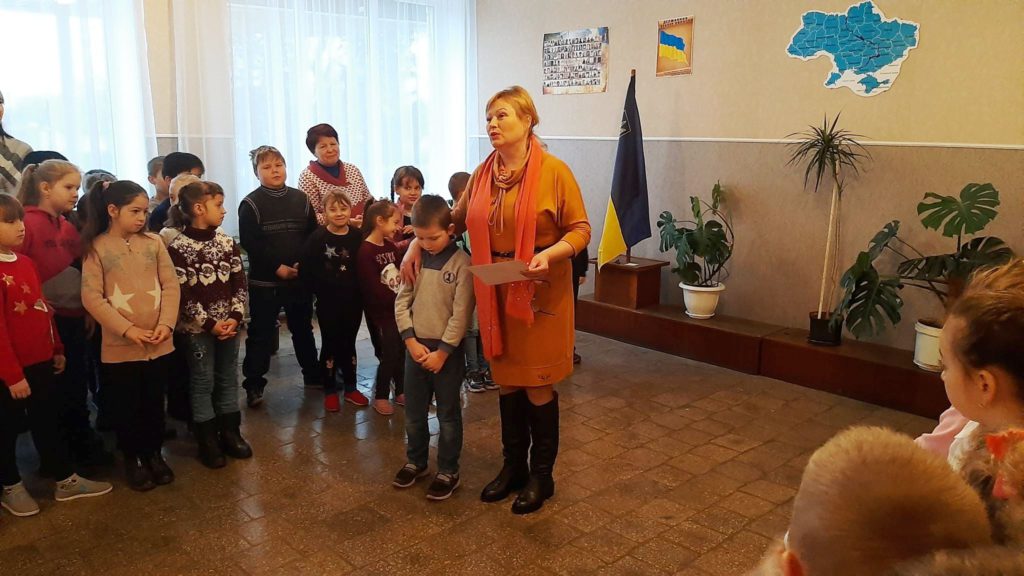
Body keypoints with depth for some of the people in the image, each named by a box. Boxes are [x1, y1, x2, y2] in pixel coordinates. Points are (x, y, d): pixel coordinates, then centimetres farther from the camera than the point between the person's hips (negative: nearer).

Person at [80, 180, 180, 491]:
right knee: (126, 406, 10)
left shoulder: (154, 242, 1)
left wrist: (166, 324, -11)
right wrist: (128, 329, -16)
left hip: (158, 343, 2)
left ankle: (154, 454, 32)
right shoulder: (96, 247, -5)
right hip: (120, 346, -2)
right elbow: (92, 297, -9)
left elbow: (171, 285, 1)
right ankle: (132, 459, 28)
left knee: (155, 403, 15)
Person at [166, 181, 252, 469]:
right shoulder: (178, 248, -11)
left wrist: (235, 317, -9)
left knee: (228, 379, 13)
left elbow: (239, 284, 3)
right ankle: (208, 442, 16)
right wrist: (209, 323, -16)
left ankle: (230, 433, 26)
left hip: (229, 323, 5)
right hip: (198, 327, -5)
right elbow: (182, 294, -13)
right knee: (202, 382, 6)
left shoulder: (227, 243, 4)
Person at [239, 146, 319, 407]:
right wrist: (277, 267, -18)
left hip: (300, 277, 4)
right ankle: (253, 385, 10)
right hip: (264, 280, -4)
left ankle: (313, 373, 31)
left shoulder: (300, 199, 5)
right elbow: (250, 243, -13)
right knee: (261, 334, 1)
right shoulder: (251, 204, -6)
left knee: (303, 329, 17)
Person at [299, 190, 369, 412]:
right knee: (330, 345, 8)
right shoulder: (318, 238, -10)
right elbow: (305, 271, -11)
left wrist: (359, 290, -8)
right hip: (328, 302, -2)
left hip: (353, 301, 2)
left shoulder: (358, 236, -4)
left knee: (349, 344, 15)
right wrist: (322, 290, -12)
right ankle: (330, 391, 22)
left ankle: (351, 388, 28)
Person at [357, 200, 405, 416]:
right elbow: (374, 289, -19)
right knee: (389, 354, -2)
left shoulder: (391, 246, 10)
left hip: (399, 308, 7)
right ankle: (380, 396, 15)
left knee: (401, 351, 13)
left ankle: (400, 392, 28)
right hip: (381, 313, -7)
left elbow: (401, 275, 9)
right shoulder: (365, 252, -15)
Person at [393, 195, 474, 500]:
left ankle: (448, 471, 23)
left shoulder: (462, 263, -12)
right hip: (415, 345, 5)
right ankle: (416, 461, 36)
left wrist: (442, 351, -14)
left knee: (448, 414, 8)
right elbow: (402, 302, 2)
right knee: (413, 412, 16)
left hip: (448, 349, -5)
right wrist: (411, 341, -8)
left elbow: (461, 313, -14)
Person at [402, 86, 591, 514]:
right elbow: (456, 219, 19)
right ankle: (513, 466, 31)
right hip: (495, 293, 5)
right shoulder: (483, 174, 7)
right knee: (506, 380, 14)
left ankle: (541, 476, 21)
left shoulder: (554, 171, -9)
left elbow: (580, 229, -7)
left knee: (537, 384, 3)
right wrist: (417, 242, 9)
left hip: (539, 292, -5)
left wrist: (549, 254, -23)